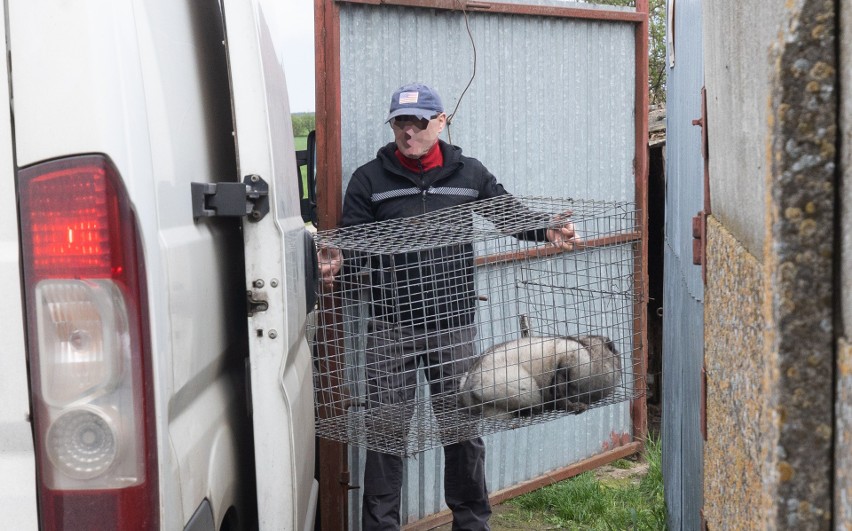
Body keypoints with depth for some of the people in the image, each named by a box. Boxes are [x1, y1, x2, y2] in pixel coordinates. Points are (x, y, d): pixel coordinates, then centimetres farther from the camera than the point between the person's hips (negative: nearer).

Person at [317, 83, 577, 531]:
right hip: (391, 326, -1)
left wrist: (547, 231, -11)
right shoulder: (369, 179, 4)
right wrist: (335, 262, -21)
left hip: (452, 323, 1)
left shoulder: (469, 174, 9)